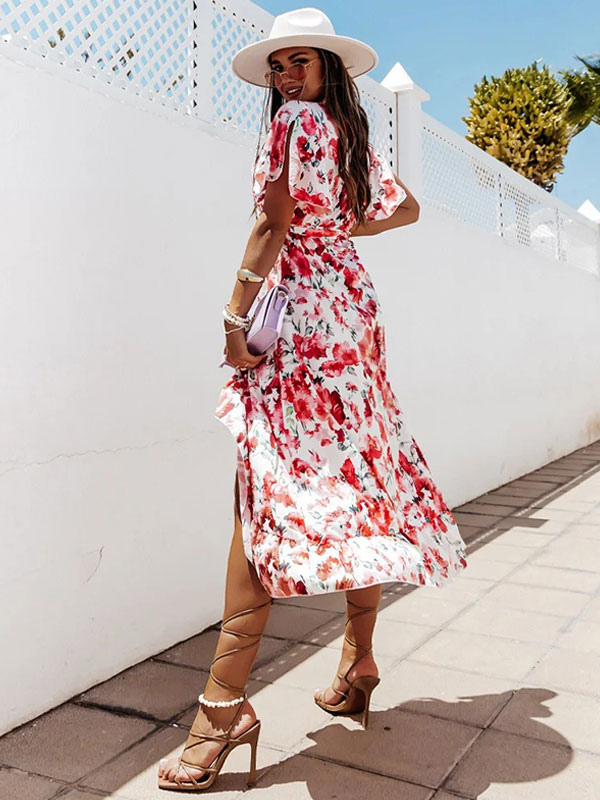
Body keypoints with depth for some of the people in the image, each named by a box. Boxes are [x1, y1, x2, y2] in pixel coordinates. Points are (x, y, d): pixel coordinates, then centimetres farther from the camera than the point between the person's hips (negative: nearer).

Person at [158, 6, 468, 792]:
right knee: (358, 477, 10)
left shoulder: (295, 122, -2)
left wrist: (235, 316, -11)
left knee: (268, 490, -15)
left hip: (302, 310, -9)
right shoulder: (356, 137, 21)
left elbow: (273, 227, -11)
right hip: (354, 301, 9)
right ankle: (359, 661, 22)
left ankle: (226, 703, -13)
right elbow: (406, 207, 35)